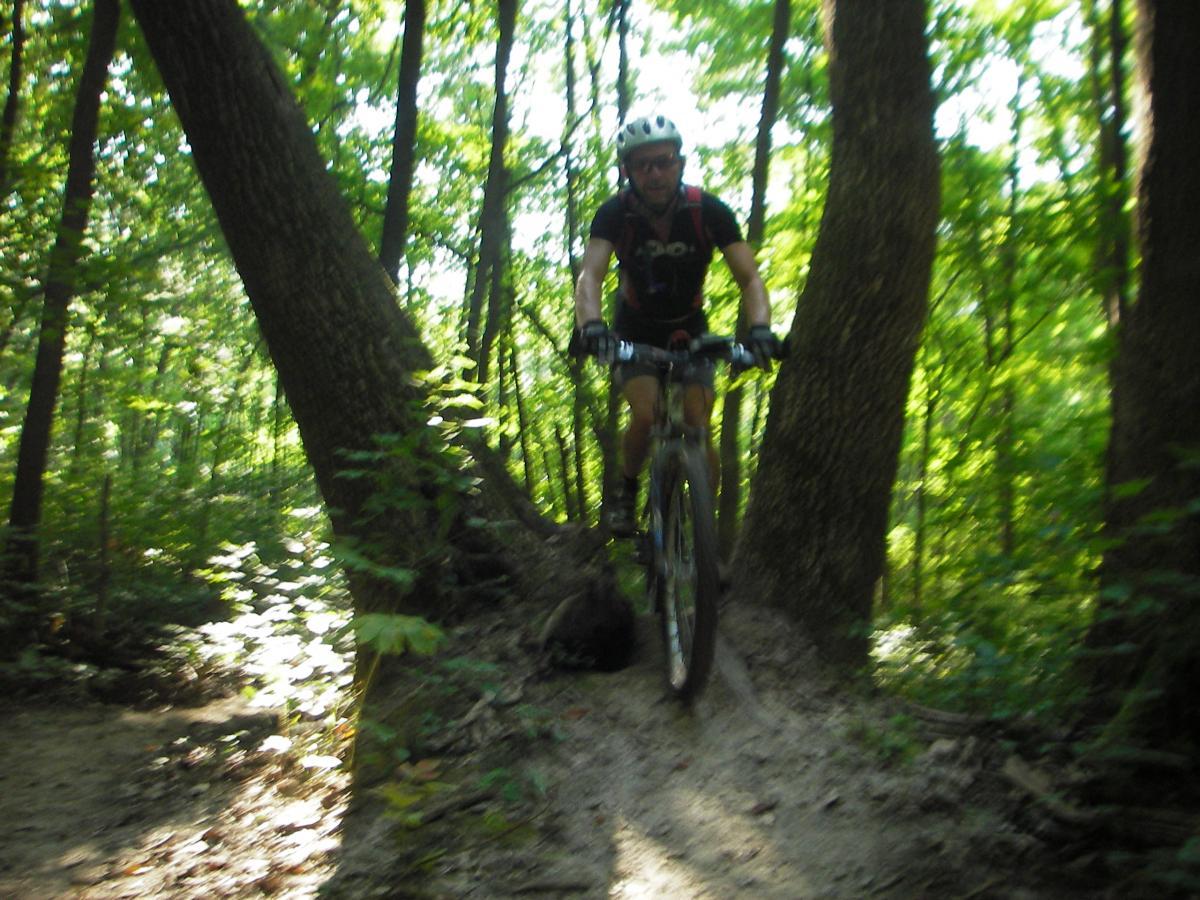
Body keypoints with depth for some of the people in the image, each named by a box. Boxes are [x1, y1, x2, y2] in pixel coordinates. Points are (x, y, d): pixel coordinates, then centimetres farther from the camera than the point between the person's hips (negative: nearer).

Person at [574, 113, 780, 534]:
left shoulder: (708, 211, -22)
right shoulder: (615, 213, -22)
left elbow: (750, 279, -27)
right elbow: (590, 275, -35)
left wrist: (759, 328, -47)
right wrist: (590, 325, -56)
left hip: (689, 331, 1)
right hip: (635, 332, -1)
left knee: (698, 430, -13)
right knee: (645, 417, -23)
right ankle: (627, 489, 6)